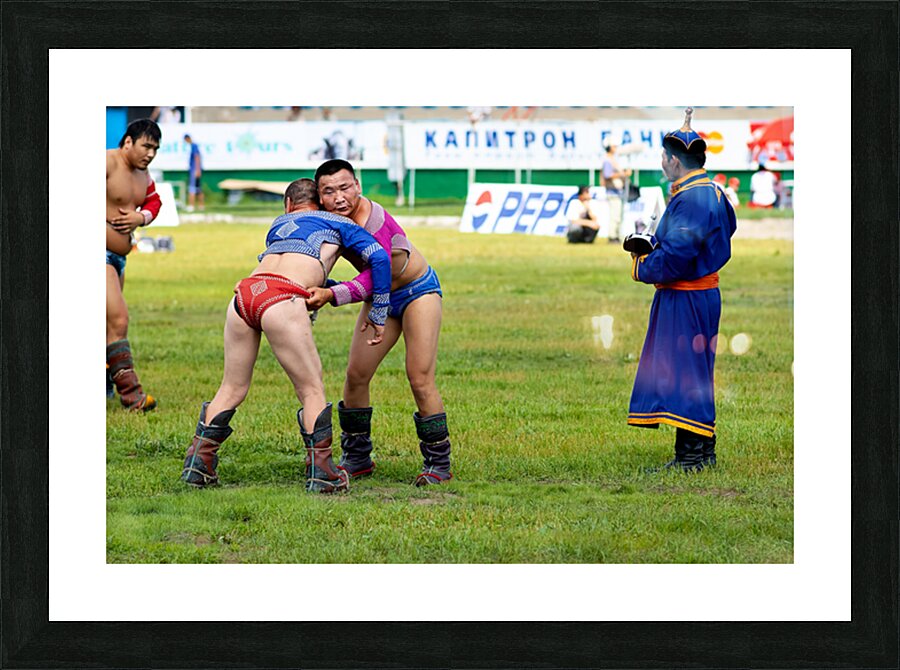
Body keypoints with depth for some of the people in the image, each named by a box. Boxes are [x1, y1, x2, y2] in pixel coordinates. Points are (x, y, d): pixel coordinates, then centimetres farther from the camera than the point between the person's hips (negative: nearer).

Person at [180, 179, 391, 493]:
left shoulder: (278, 224, 36)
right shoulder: (338, 223, 24)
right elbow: (379, 258, 13)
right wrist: (377, 314, 19)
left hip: (244, 291, 5)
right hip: (281, 301, -5)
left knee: (232, 388, 18)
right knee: (312, 391, 6)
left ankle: (198, 465, 20)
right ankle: (322, 474, 4)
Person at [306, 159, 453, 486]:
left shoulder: (374, 222, -35)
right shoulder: (328, 216, -13)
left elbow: (374, 277, -46)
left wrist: (331, 294, -59)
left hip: (418, 291, -7)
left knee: (420, 380, -12)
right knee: (356, 376, 0)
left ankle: (438, 463, 0)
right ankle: (357, 458, 13)